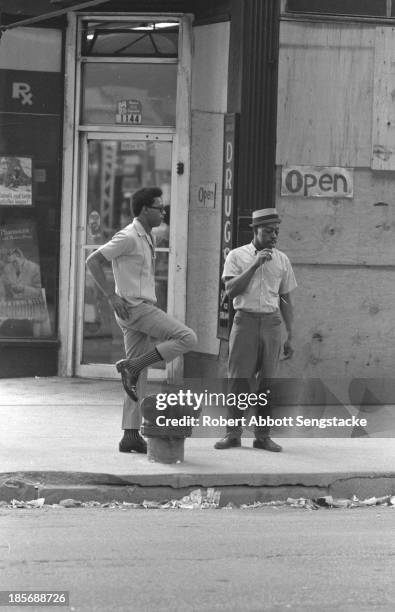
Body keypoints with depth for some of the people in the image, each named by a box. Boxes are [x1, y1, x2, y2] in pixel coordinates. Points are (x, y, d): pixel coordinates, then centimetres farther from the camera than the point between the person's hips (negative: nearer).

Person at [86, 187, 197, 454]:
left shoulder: (148, 238, 17)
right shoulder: (128, 238, -11)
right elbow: (93, 261, -15)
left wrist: (153, 299, 18)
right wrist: (112, 295, -19)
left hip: (145, 308, 9)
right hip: (134, 308, -9)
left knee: (138, 377, 6)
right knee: (187, 338, -15)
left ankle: (131, 435, 6)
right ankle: (132, 365, -12)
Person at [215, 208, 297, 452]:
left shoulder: (282, 260, 10)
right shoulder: (237, 256, 2)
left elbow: (286, 300, 13)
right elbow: (231, 290, -11)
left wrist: (290, 336, 9)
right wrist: (255, 264, -16)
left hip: (272, 322, 2)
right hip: (245, 320, -2)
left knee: (267, 381, 2)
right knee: (238, 379, -4)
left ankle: (263, 435, 6)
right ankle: (233, 433, 2)